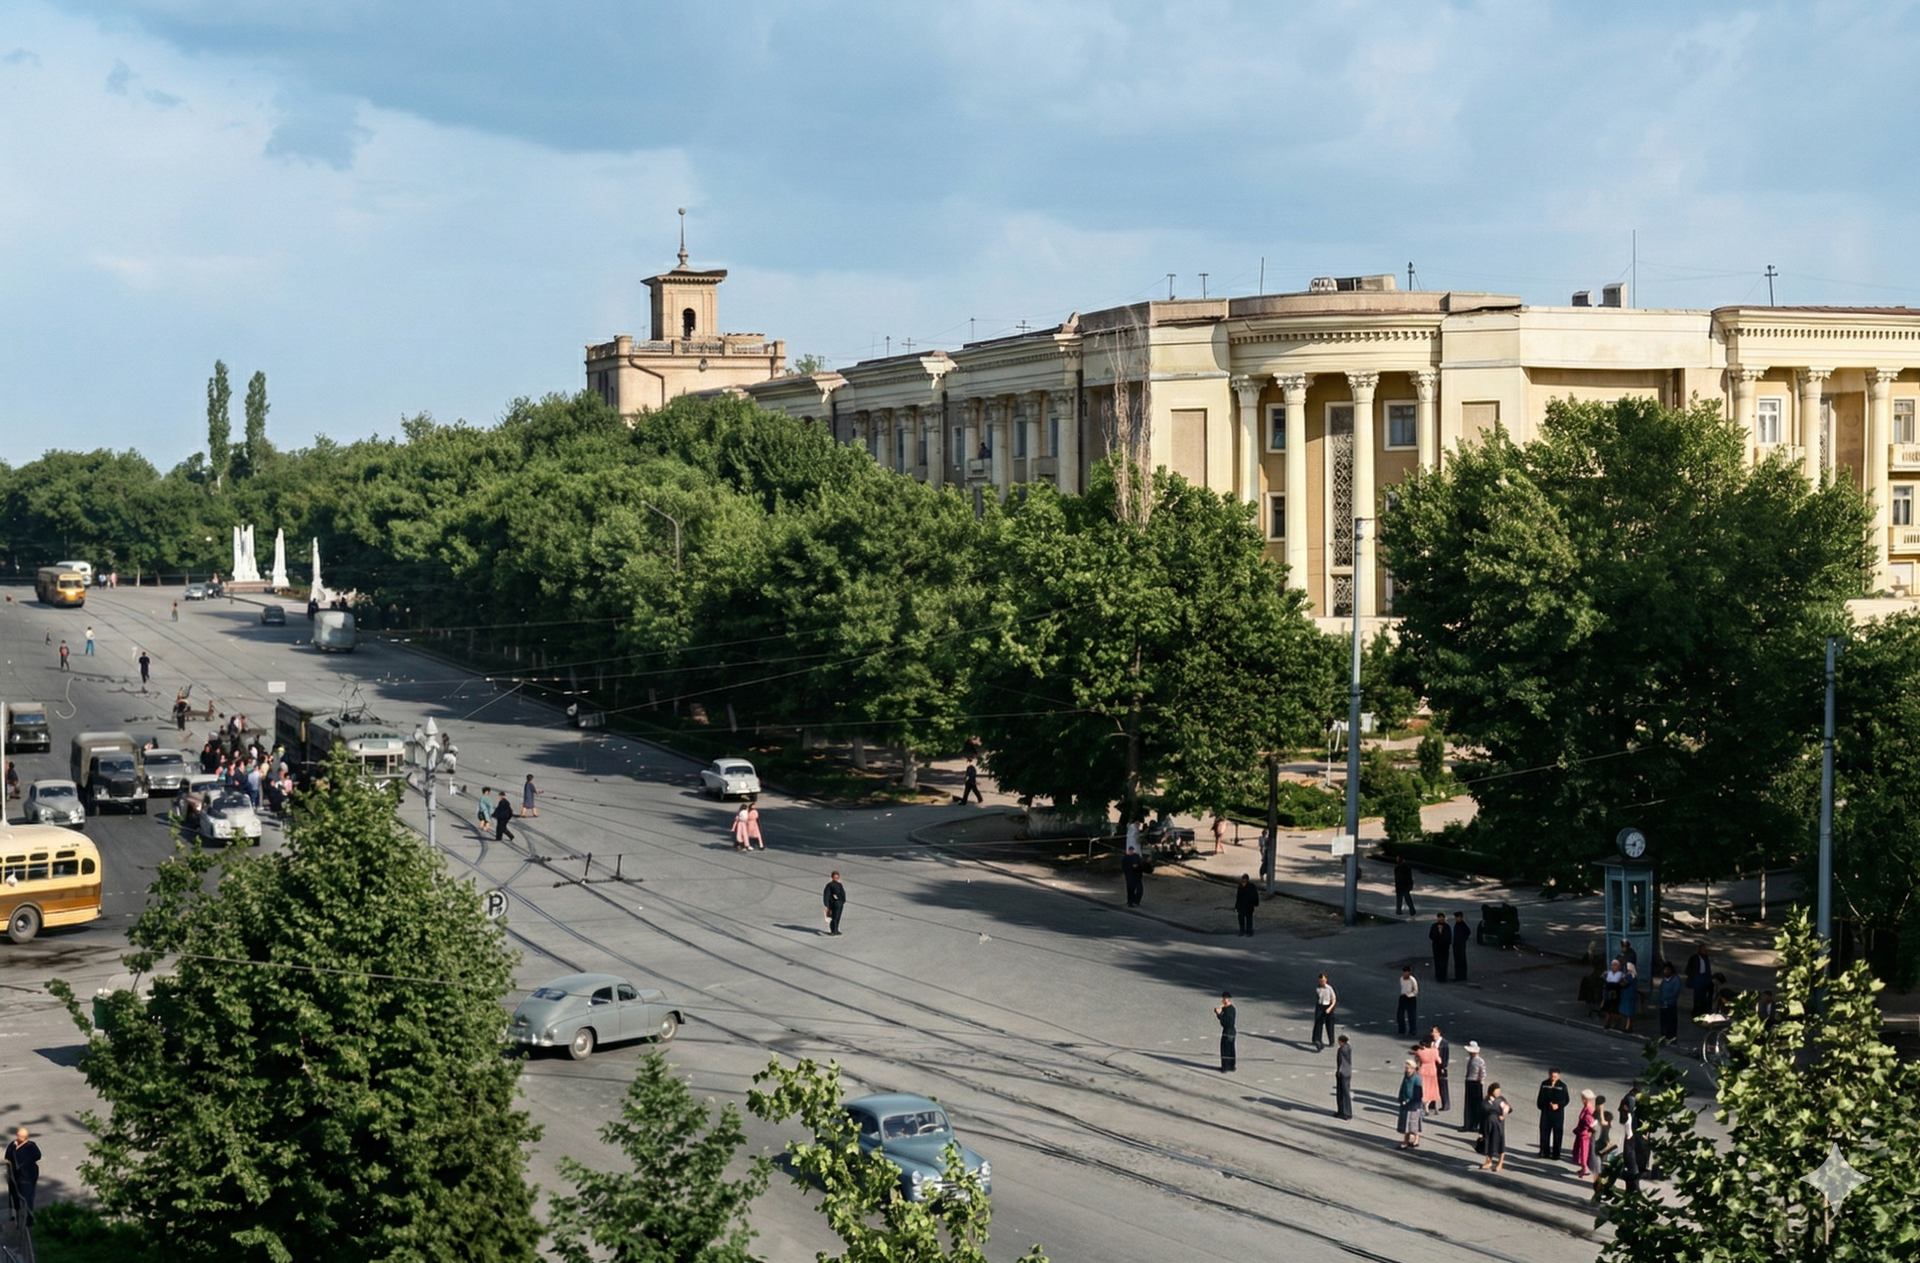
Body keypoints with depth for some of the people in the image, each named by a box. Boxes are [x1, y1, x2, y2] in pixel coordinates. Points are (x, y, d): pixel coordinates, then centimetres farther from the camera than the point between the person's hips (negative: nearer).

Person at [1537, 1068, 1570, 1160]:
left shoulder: (1562, 1086, -6)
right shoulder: (1544, 1084, 2)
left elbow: (1566, 1099, -4)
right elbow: (1541, 1097, 11)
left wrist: (1558, 1105, -18)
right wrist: (1540, 1106, 3)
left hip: (1558, 1112, -3)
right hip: (1546, 1111, 3)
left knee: (1557, 1133, 1)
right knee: (1544, 1131, 8)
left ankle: (1556, 1153, 9)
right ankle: (1544, 1151, 20)